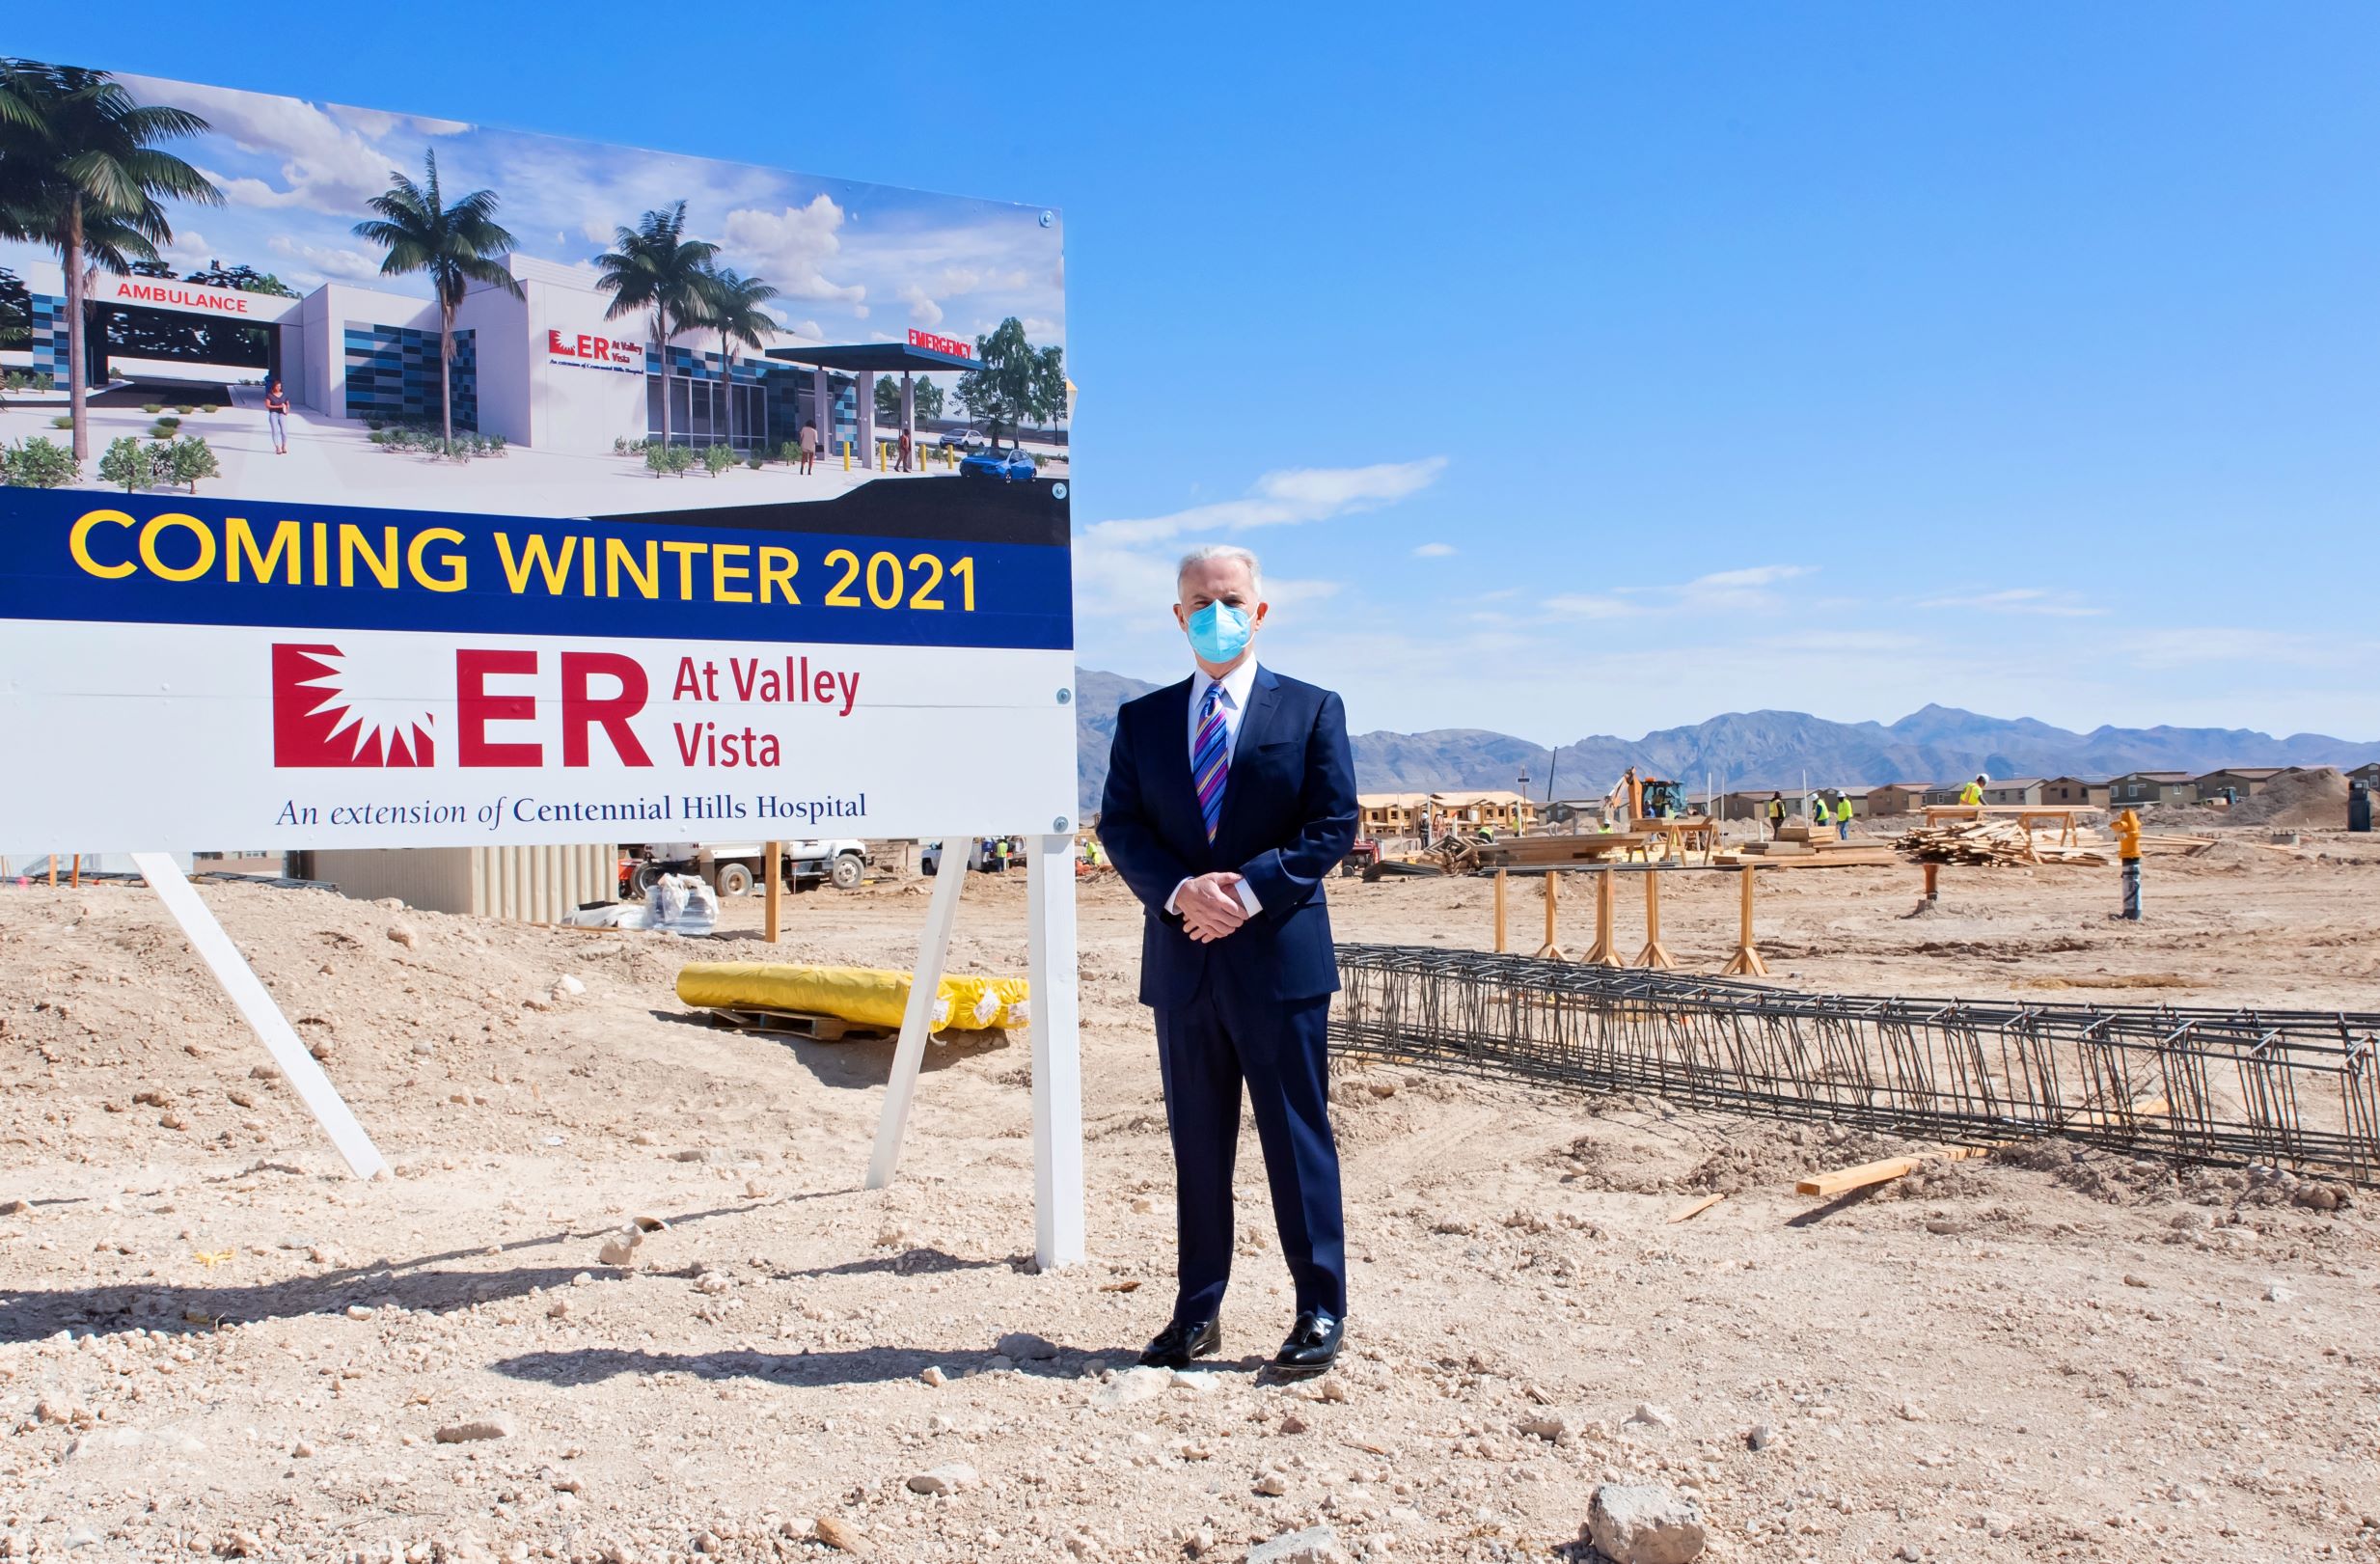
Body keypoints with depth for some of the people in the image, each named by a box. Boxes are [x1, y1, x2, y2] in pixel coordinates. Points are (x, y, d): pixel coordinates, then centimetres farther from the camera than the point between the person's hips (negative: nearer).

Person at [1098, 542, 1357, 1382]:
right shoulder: (1142, 720, 10)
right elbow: (1119, 826, 3)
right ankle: (1197, 1311, 21)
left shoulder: (1312, 709, 3)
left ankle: (1321, 1313, 13)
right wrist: (1180, 891, -15)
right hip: (1183, 961, 3)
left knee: (1298, 1138, 3)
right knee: (1196, 1143, 11)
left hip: (1281, 957, -3)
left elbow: (1334, 824, -3)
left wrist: (1251, 889, -15)